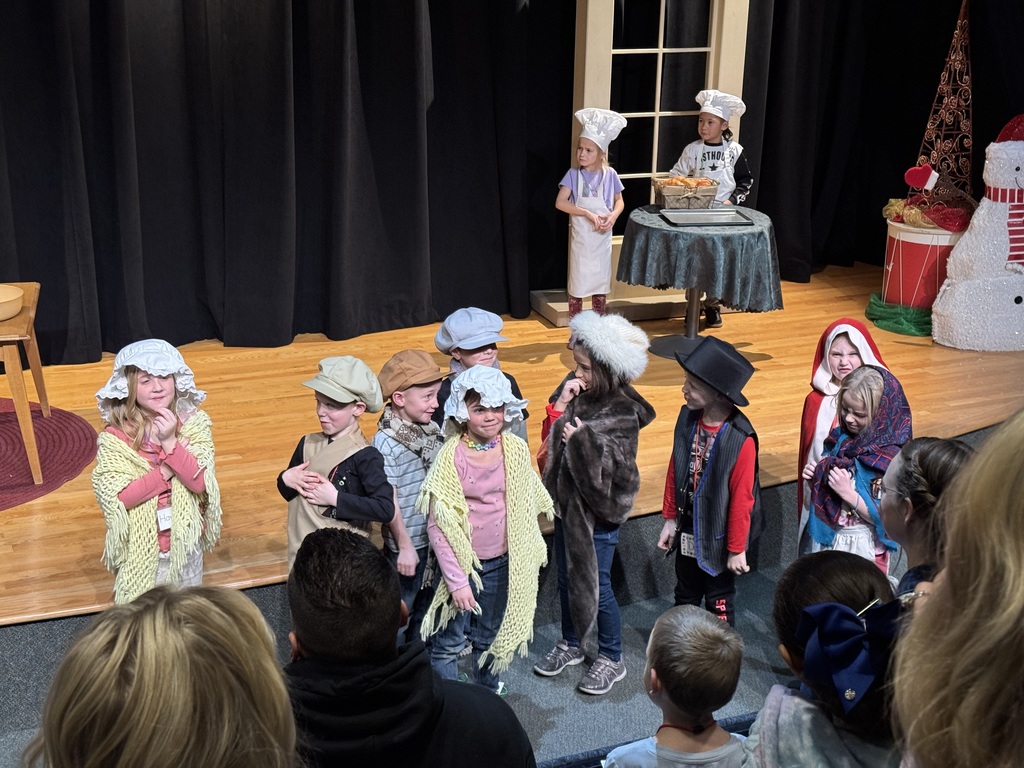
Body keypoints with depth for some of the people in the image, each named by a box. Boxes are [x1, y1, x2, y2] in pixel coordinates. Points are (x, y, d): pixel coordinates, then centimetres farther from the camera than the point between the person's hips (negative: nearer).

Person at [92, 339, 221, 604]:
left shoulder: (193, 424, -8)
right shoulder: (115, 438, -13)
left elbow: (199, 482, -16)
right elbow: (118, 497, -20)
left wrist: (170, 442, -27)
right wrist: (167, 471, -22)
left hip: (185, 545, 2)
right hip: (139, 551, -2)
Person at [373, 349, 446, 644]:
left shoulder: (432, 429, -1)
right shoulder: (386, 442, -21)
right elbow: (388, 501, -18)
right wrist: (404, 546, -14)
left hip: (435, 539, 7)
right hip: (407, 544, -7)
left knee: (425, 609, 22)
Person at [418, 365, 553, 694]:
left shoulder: (517, 450, -6)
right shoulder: (451, 457, -18)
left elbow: (527, 507, 7)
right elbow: (438, 525, -16)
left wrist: (532, 553, 9)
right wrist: (456, 580, -17)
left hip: (503, 562, 4)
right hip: (461, 562, -4)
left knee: (490, 637, 21)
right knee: (449, 641, 5)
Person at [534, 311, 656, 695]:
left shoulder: (623, 413, -21)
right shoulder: (576, 391, -3)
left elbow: (613, 468, -23)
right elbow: (550, 438, -2)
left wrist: (583, 439, -29)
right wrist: (559, 405, -16)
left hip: (598, 509, -6)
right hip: (566, 501, 7)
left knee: (596, 585, 6)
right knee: (566, 577, 20)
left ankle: (611, 658, 26)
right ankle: (571, 644, 41)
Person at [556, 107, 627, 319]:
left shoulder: (609, 174, -4)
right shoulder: (574, 174, -9)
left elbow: (619, 201, 6)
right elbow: (560, 202, -15)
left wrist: (613, 216, -15)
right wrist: (587, 214, -22)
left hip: (602, 237, 2)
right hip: (581, 237, -2)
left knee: (601, 282, 11)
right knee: (578, 282, 4)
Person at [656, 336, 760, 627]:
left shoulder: (741, 439, -25)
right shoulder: (688, 418, -8)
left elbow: (741, 498, -18)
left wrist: (737, 549, -11)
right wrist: (670, 518, 8)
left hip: (717, 539, -6)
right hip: (687, 532, 6)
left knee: (719, 605, 14)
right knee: (685, 598, 23)